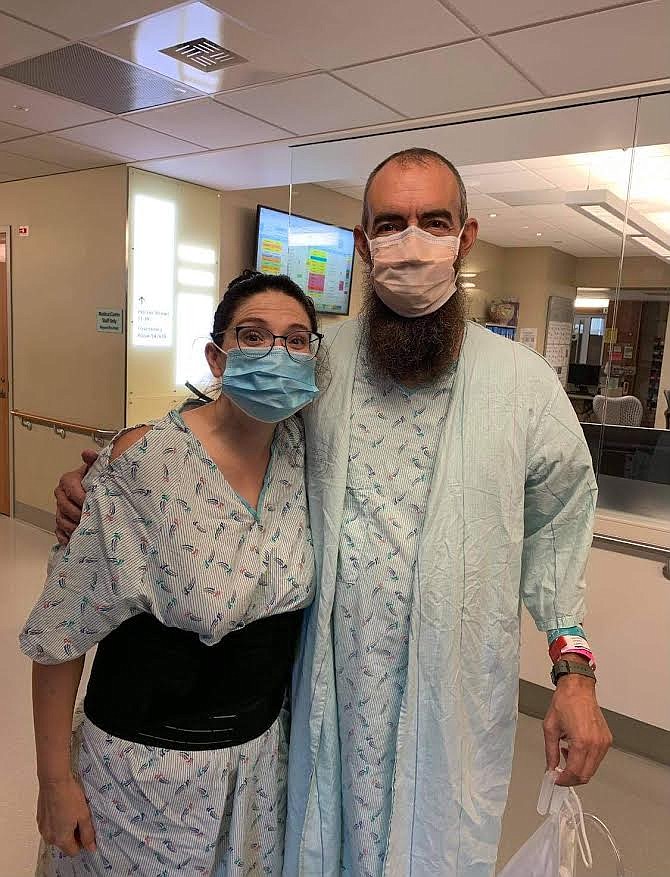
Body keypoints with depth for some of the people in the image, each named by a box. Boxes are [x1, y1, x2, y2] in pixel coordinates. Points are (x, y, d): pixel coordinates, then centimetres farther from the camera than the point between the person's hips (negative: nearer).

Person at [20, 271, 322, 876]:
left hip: (262, 750, 5)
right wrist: (56, 780, -9)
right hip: (150, 760, -4)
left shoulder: (304, 450, -9)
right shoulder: (144, 462, -25)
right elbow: (62, 631, -16)